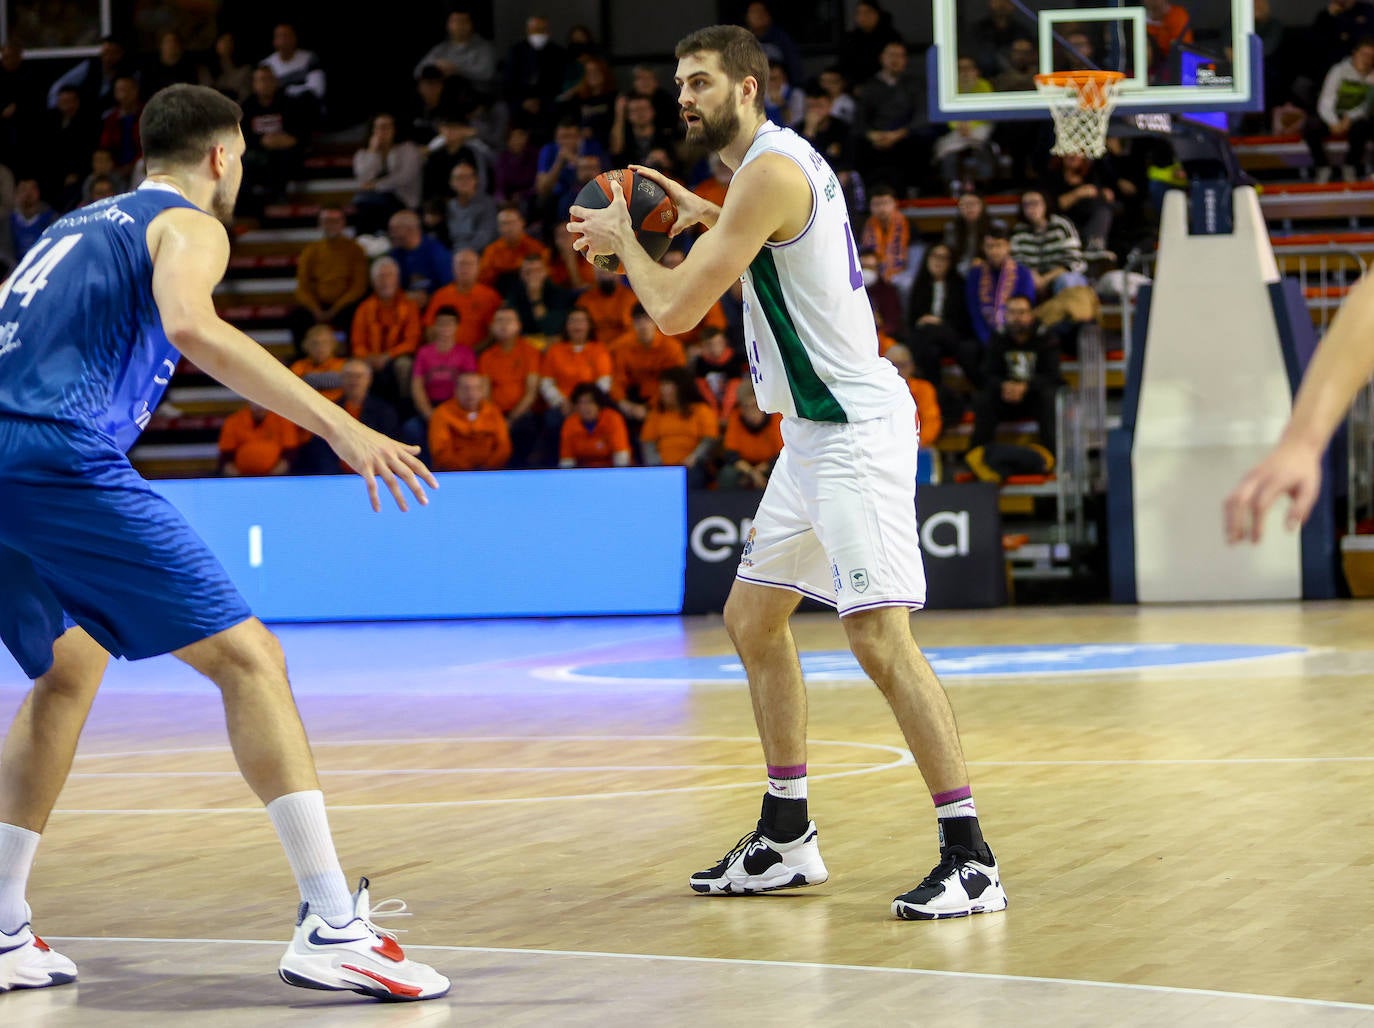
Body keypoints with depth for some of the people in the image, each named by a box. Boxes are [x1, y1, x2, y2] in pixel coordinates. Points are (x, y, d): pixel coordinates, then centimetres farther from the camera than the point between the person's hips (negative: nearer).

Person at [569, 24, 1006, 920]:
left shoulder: (771, 169, -17)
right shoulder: (786, 161, 14)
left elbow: (676, 309, -18)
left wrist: (621, 239, 0)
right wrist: (709, 218, 25)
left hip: (853, 432, -11)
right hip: (816, 432, 11)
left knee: (881, 636, -17)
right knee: (752, 619, 16)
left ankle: (971, 860, -17)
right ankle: (787, 840, 25)